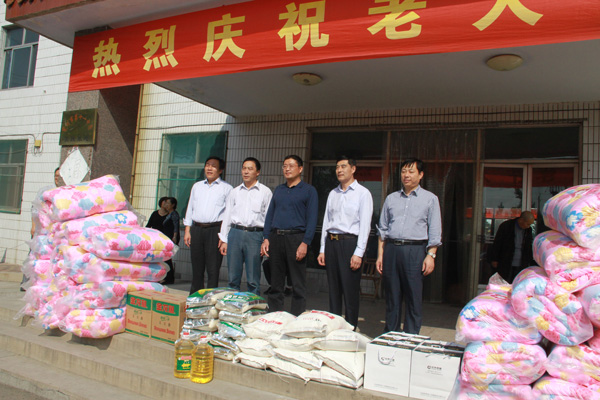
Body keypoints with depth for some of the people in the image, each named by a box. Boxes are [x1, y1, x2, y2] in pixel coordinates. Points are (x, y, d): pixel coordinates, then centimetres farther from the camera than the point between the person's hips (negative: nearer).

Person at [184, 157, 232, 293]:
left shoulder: (226, 188, 4)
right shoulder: (197, 186, 18)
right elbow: (190, 208, 18)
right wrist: (187, 230, 10)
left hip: (215, 230, -4)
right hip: (196, 229, 4)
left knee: (213, 269, -3)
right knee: (196, 268, 10)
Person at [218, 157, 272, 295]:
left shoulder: (265, 192, 5)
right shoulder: (235, 192, 15)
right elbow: (227, 216, 16)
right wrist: (224, 240, 11)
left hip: (255, 235, -3)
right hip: (235, 233, 3)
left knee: (253, 280, 0)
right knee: (233, 278, 7)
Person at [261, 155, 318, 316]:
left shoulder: (308, 190, 2)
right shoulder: (278, 189, 17)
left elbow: (312, 218, -5)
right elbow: (270, 214, 16)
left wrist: (305, 243, -14)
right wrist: (266, 239, 5)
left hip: (296, 238, -5)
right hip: (275, 238, 5)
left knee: (298, 284, -1)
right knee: (276, 283, 11)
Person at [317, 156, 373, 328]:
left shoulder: (362, 193, -1)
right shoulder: (333, 194, 16)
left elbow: (365, 225, -7)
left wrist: (358, 253, -14)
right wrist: (322, 250, 11)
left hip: (349, 242, -5)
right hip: (331, 242, 5)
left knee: (350, 290, -2)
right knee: (333, 289, 11)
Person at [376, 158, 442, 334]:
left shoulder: (430, 199, 6)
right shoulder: (391, 198, 15)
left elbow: (435, 231, 2)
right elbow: (383, 229, 15)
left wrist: (431, 255, -8)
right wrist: (380, 255, 8)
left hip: (415, 250, -3)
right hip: (391, 249, 3)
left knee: (413, 298, -1)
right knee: (391, 298, 8)